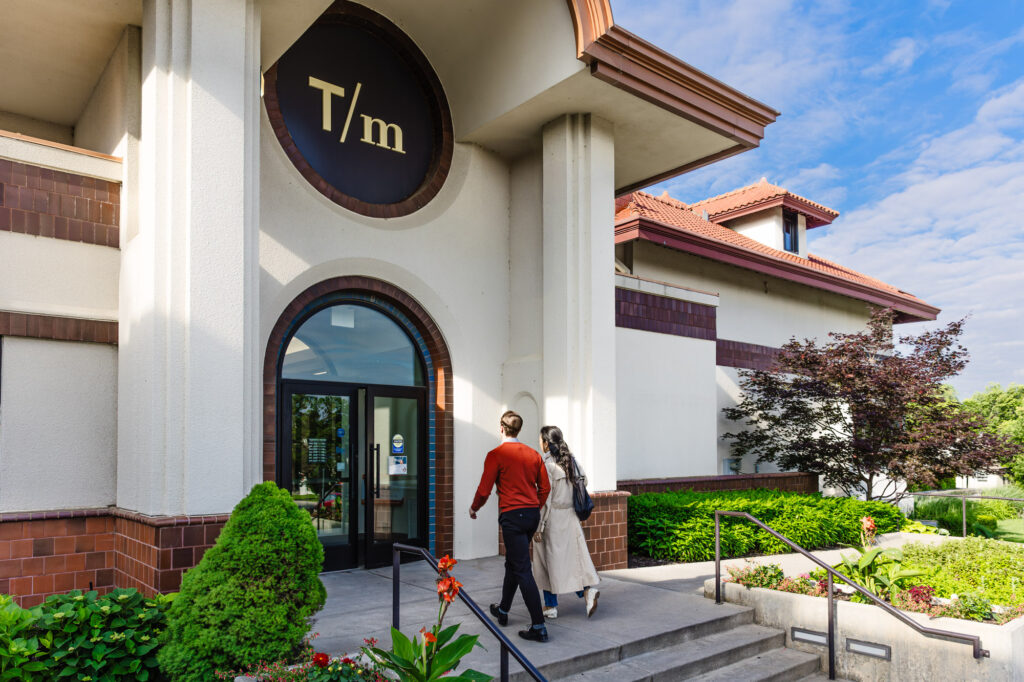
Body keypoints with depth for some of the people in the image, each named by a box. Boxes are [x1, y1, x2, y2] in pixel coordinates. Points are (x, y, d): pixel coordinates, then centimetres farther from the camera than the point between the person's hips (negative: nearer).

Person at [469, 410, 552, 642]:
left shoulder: (496, 455, -9)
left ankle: (538, 627, -6)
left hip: (511, 516, -7)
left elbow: (484, 490, -8)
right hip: (533, 515, 7)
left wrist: (474, 508, 11)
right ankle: (503, 610, 38)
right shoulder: (533, 454, 7)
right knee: (513, 563, 22)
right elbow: (545, 488, 10)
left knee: (523, 570, -5)